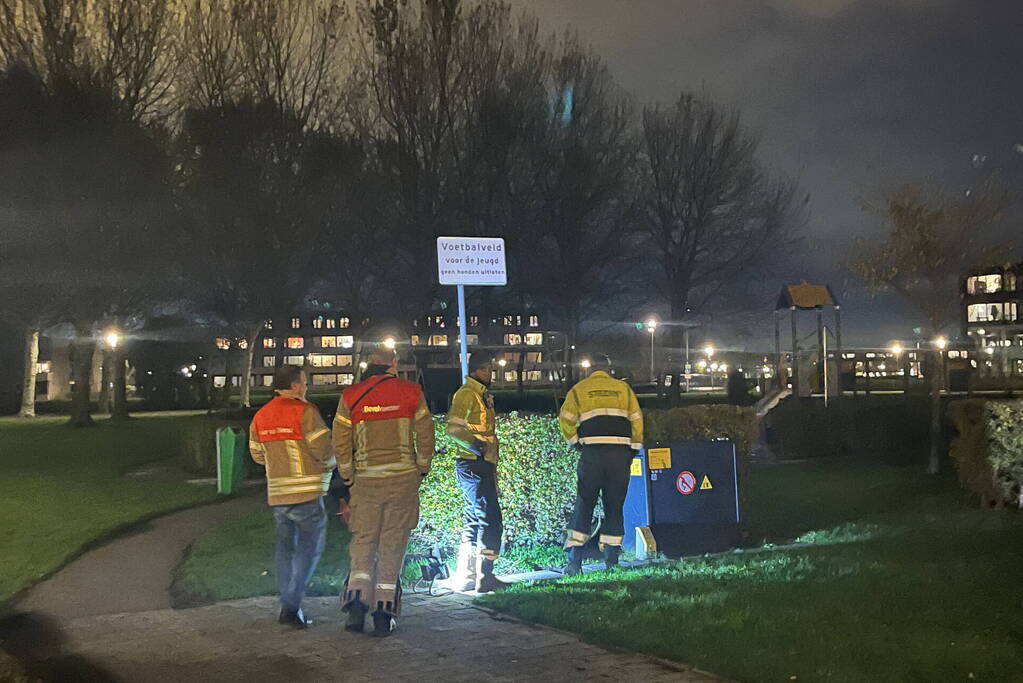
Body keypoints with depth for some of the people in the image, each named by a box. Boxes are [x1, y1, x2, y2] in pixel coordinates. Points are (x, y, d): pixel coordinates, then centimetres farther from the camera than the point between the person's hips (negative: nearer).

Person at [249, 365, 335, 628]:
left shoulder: (261, 416, 11)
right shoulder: (304, 411, -11)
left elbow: (257, 454, 16)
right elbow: (323, 448, -14)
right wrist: (329, 466, 5)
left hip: (276, 494, 7)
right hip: (306, 493, -7)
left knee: (286, 548, 15)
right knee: (309, 548, -1)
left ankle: (289, 607, 18)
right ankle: (291, 606, -8)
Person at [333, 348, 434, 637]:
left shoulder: (351, 396, 2)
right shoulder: (410, 392, 0)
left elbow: (340, 442, 1)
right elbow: (425, 434, 2)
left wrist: (348, 477, 11)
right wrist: (422, 470, 13)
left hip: (366, 480, 1)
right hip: (403, 478, 0)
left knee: (363, 540, 10)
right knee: (393, 543, 5)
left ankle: (356, 603, -5)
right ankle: (384, 614, 5)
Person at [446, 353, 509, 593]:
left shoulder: (485, 396, 21)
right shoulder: (466, 394, -10)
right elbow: (454, 428, -19)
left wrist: (492, 468, 27)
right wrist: (472, 443, -33)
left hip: (483, 465, 10)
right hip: (472, 464, -10)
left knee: (474, 520, 12)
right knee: (490, 518, -12)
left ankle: (464, 577, 16)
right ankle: (485, 577, -10)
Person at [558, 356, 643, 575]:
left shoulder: (579, 389, 10)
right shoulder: (624, 388, 14)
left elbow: (565, 419, -1)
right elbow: (637, 420, 8)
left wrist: (575, 442, 11)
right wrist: (633, 449, 13)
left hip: (592, 452, -1)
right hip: (620, 454, 1)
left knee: (584, 505, 2)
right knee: (615, 506, 8)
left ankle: (574, 561, -5)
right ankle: (612, 561, 6)